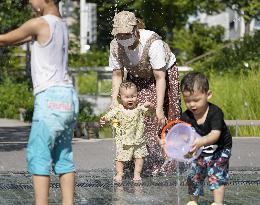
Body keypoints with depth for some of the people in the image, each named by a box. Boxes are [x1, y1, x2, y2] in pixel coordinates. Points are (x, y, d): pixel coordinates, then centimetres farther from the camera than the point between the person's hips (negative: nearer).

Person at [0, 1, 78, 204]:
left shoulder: (39, 23, -7)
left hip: (50, 97, -8)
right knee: (63, 156, 9)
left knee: (38, 156, -7)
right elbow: (21, 38, 25)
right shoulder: (61, 24, 16)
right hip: (68, 96, 8)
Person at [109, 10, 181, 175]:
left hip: (164, 73, -4)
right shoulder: (115, 46, -20)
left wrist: (159, 109, -33)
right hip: (137, 78, 4)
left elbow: (160, 78, -31)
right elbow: (117, 75, -7)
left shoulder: (153, 42, -35)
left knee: (163, 119, -13)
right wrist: (114, 101, -18)